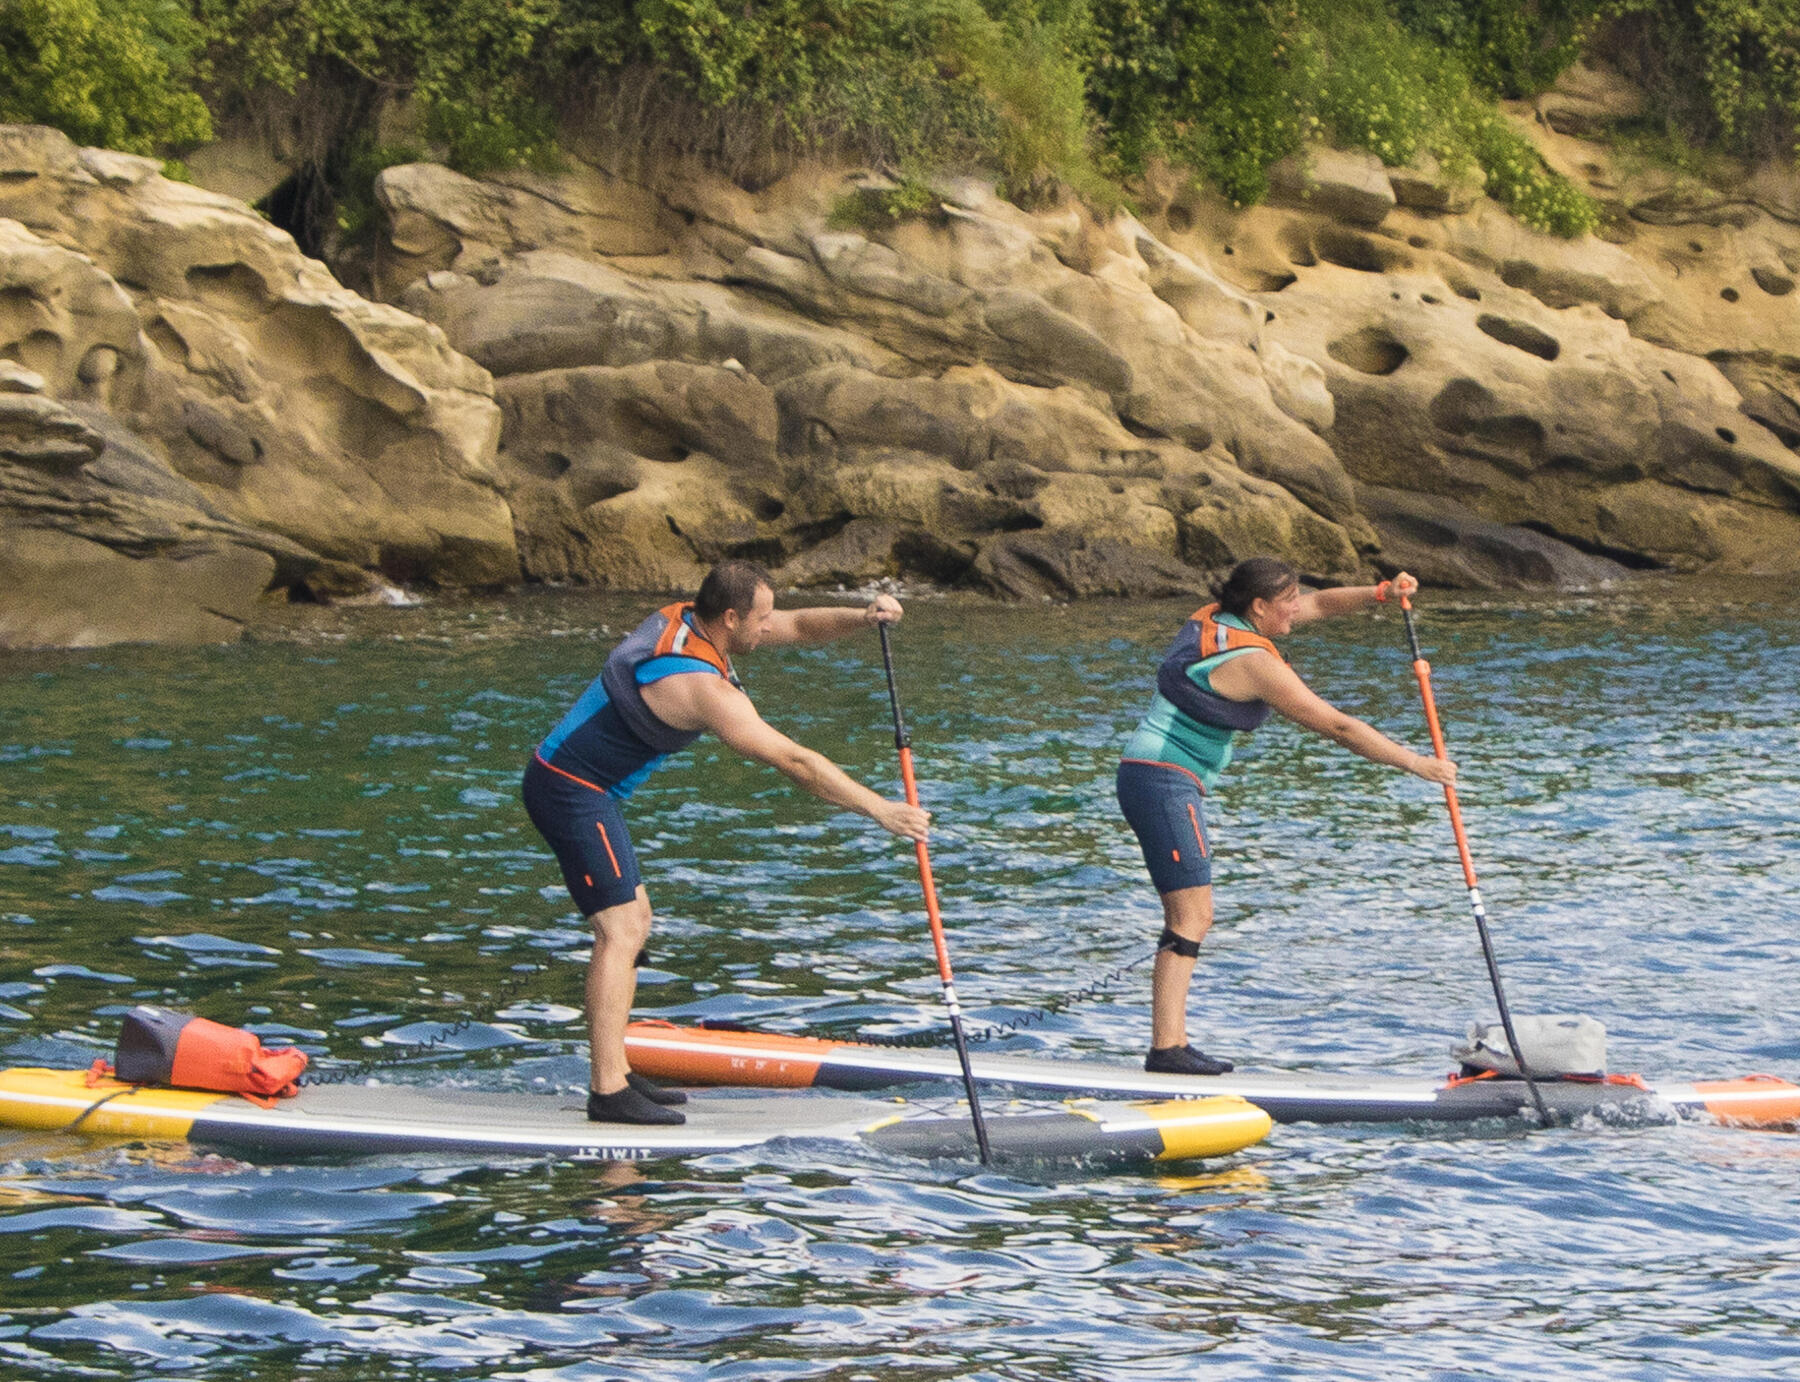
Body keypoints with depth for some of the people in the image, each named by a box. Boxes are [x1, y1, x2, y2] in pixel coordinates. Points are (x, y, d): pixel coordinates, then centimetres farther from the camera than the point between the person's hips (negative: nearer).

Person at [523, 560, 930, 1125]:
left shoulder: (684, 615, 4)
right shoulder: (702, 686, -24)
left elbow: (799, 625, 12)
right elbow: (795, 761, -24)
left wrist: (861, 616, -7)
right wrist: (880, 809, -20)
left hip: (568, 782, 11)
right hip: (574, 792, -11)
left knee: (634, 920, 14)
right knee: (621, 930, -15)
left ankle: (615, 1072, 15)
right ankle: (607, 1092, -19)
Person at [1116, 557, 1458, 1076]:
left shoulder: (1217, 619, 11)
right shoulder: (1254, 661, -16)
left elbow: (1316, 604, 23)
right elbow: (1337, 726, -13)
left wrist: (1380, 592, 10)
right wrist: (1416, 764, -6)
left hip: (1147, 779, 10)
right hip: (1166, 783, -10)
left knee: (1192, 917, 10)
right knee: (1191, 916, -13)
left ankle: (1171, 1042, 8)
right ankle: (1165, 1049, -18)